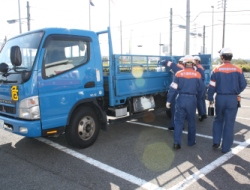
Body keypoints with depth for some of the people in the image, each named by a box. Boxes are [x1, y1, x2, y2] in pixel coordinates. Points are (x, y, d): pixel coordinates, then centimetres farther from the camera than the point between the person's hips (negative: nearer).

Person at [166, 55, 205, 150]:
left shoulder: (178, 74, -3)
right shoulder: (197, 74, -2)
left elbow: (173, 88, -5)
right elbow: (201, 88, 4)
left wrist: (169, 100, 0)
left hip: (180, 99, 0)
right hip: (192, 100, 0)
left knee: (178, 121, 5)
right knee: (191, 121, 15)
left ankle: (177, 142, -2)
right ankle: (191, 141, 27)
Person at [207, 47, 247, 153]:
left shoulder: (217, 70, -5)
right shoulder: (238, 70, -3)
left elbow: (212, 86, -5)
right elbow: (243, 85, 3)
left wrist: (210, 98, 7)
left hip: (220, 98, 1)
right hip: (232, 99, 0)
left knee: (218, 120, 20)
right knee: (229, 123, 7)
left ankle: (216, 142, 17)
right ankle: (226, 148, 13)